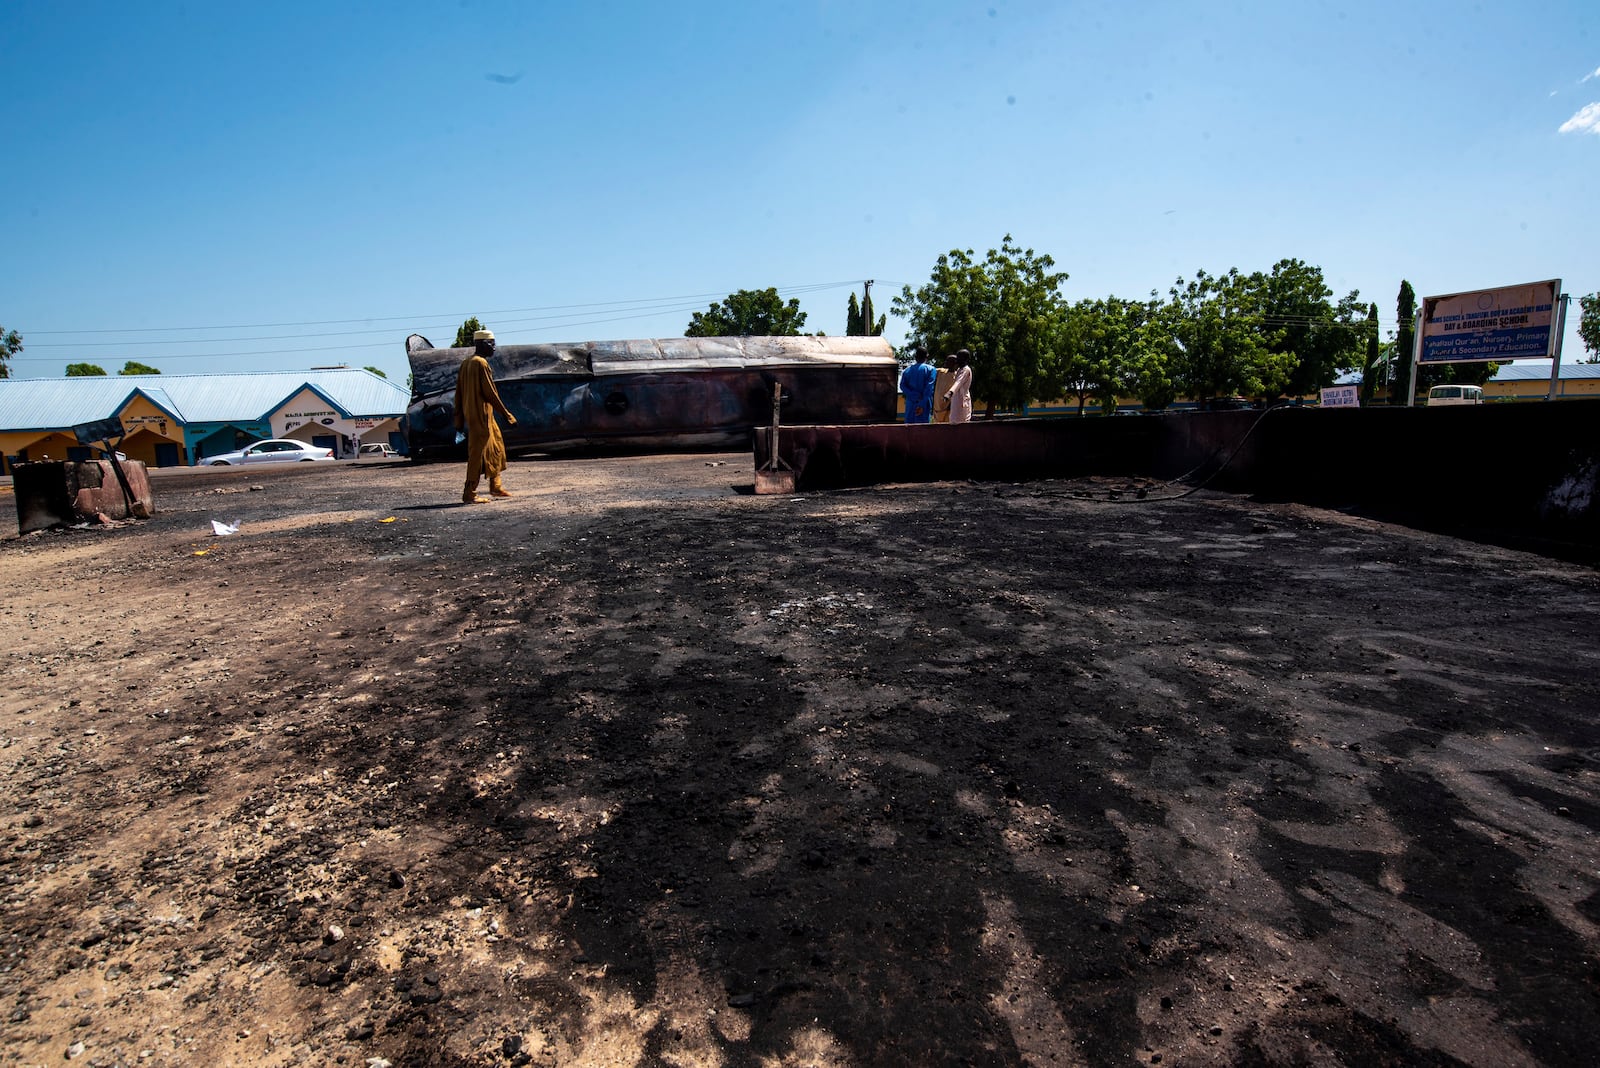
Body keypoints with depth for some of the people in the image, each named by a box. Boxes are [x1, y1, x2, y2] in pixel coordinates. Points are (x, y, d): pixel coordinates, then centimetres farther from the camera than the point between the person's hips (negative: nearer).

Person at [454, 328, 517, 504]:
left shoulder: (465, 363, 14)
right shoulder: (481, 363, -13)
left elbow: (458, 393, 15)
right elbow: (490, 392, -17)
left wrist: (459, 420, 17)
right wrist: (507, 415, -13)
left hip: (470, 415, 10)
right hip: (481, 415, -10)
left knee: (496, 447, 18)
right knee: (477, 453, -6)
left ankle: (495, 486, 23)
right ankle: (469, 494, -4)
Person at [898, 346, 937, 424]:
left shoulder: (907, 370, 10)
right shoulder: (930, 369, -2)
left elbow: (902, 386, -2)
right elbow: (929, 389, -13)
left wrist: (915, 396, -8)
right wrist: (922, 404, -17)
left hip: (910, 404, 4)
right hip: (924, 405, -4)